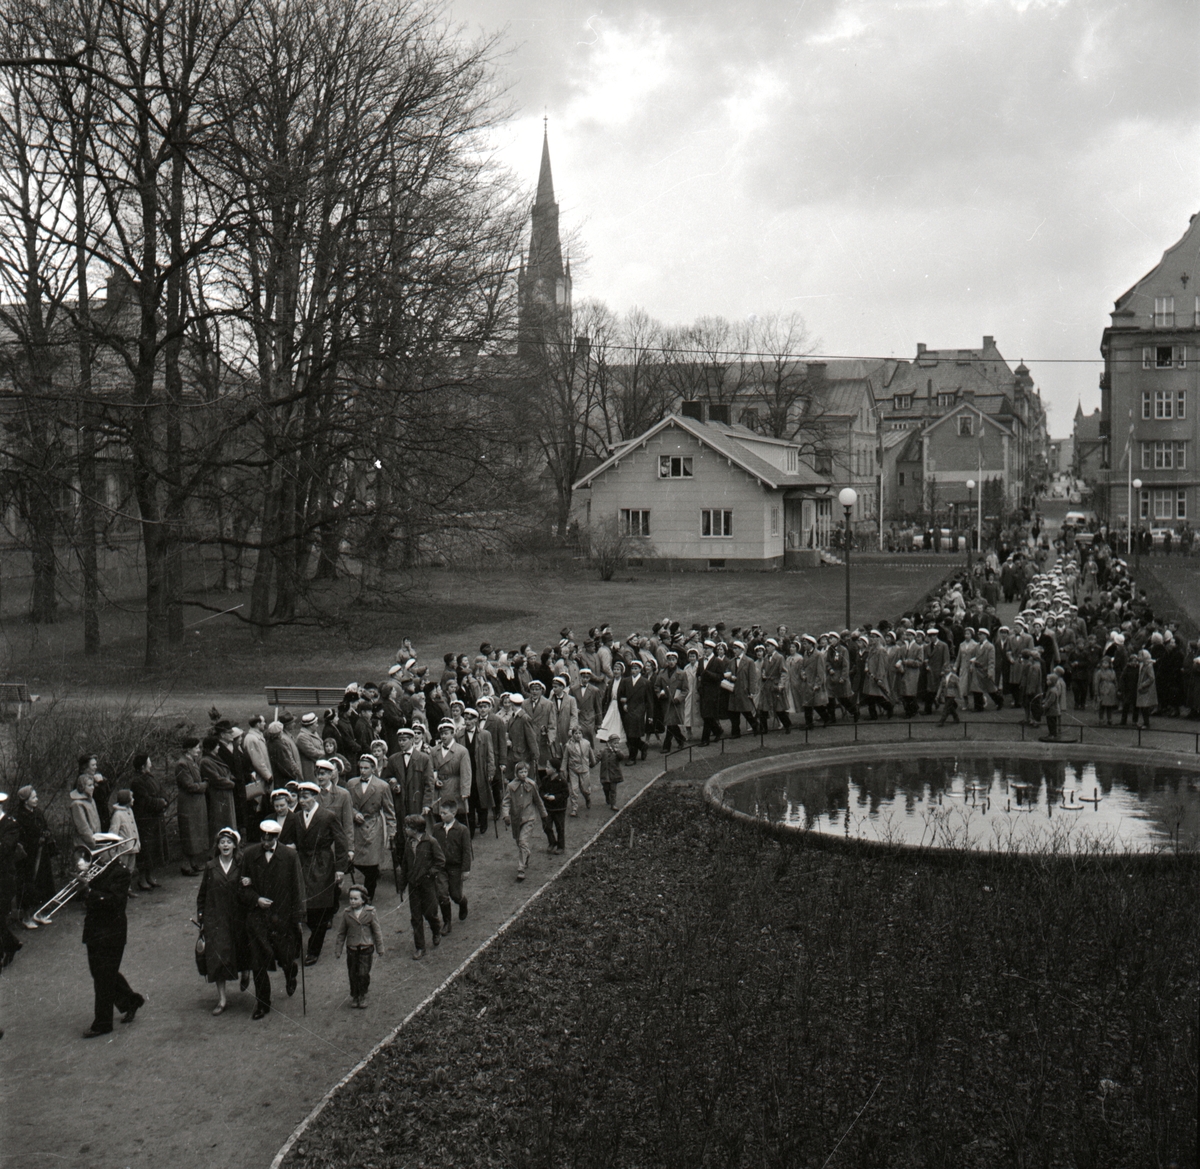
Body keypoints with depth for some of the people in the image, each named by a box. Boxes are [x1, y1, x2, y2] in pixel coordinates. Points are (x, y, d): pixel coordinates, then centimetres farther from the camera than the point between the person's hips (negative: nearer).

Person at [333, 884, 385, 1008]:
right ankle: (354, 996, 26)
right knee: (353, 974, 9)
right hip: (351, 948, 2)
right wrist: (338, 950, 7)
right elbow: (341, 933, 6)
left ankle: (362, 995, 17)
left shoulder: (370, 913, -6)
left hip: (366, 948, -2)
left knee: (363, 973, -3)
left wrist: (380, 949, 5)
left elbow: (377, 931, 2)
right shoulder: (346, 913, -3)